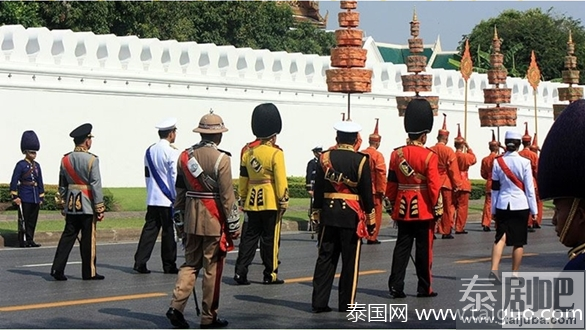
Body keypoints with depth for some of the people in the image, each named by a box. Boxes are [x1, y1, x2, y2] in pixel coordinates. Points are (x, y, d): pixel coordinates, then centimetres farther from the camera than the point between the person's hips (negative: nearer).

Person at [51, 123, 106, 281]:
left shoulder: (66, 159, 6)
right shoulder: (91, 160, -11)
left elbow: (62, 185, 11)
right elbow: (96, 185, -12)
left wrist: (62, 205, 19)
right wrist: (100, 208, -8)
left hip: (71, 204, 5)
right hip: (87, 205, -5)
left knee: (68, 236, 9)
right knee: (88, 238, 3)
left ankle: (57, 269, 2)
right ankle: (89, 272, 9)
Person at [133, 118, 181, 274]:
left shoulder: (149, 151, 10)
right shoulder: (172, 152, -12)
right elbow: (175, 177, -14)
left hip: (152, 199, 6)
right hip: (168, 200, -6)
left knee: (149, 229, 7)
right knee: (169, 232, 2)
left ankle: (140, 263, 1)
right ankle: (169, 265, 8)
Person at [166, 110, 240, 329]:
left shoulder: (185, 155, 5)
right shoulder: (220, 159, -13)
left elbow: (179, 189, 11)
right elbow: (227, 195, -12)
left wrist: (179, 216, 19)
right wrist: (234, 224, -5)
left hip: (191, 219, 5)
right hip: (214, 221, -5)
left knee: (190, 263, 15)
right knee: (212, 268, 4)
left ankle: (177, 306, -1)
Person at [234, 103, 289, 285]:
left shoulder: (248, 152, 7)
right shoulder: (276, 153, -10)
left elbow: (243, 178, 11)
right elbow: (280, 180, -13)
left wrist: (242, 199, 19)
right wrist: (283, 201, -7)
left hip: (252, 201, 5)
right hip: (271, 202, -5)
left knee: (250, 236, 8)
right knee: (271, 239, 2)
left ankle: (240, 272, 2)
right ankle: (270, 275, 6)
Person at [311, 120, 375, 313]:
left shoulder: (325, 158, 2)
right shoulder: (361, 160, -6)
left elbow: (318, 189, 4)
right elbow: (367, 192, -5)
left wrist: (317, 214, 12)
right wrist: (371, 220, 2)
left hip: (328, 213, 3)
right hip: (352, 215, -3)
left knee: (325, 258, 7)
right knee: (350, 261, 4)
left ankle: (319, 302, 6)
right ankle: (347, 303, 8)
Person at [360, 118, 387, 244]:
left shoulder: (361, 154, 5)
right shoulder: (378, 155, -11)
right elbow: (381, 174, -15)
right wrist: (382, 190, -10)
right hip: (375, 190, -5)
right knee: (375, 214, 3)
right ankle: (372, 237, 3)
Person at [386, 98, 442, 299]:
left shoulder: (396, 154, 2)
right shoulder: (429, 156, -12)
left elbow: (391, 184, 7)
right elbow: (434, 186, -13)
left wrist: (393, 206, 16)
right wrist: (438, 209, -5)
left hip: (402, 209, 4)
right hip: (424, 210, -4)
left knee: (402, 248, 7)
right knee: (424, 249, 4)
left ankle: (396, 286, 1)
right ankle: (424, 288, 10)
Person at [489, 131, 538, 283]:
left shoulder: (497, 162, 1)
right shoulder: (524, 162, -8)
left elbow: (494, 188, 5)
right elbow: (529, 188, -5)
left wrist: (493, 210, 12)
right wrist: (534, 210, 2)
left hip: (502, 205, 2)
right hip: (520, 205, -2)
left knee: (500, 237, 3)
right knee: (518, 242, 7)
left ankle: (494, 270, -15)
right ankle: (515, 275, 12)